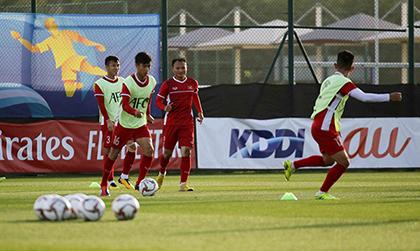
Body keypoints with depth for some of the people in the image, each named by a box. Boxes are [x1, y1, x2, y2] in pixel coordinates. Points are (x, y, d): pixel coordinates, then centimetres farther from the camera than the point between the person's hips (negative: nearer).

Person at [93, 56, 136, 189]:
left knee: (132, 146, -5)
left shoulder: (123, 82, 11)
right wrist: (108, 121, -20)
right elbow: (101, 105, -12)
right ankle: (110, 180, 8)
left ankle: (124, 177, 6)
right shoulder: (99, 84, -6)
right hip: (108, 122, -5)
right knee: (109, 151, -3)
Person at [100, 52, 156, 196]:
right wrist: (135, 112, -46)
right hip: (124, 124, -4)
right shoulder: (128, 83, -20)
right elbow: (124, 104, -28)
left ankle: (139, 183, -6)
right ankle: (103, 185, 20)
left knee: (149, 150, -16)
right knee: (114, 153, 5)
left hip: (141, 124, 4)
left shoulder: (152, 82, -3)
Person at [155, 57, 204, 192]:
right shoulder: (168, 84, -5)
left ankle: (183, 183, -9)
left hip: (187, 122, 1)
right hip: (171, 121, -1)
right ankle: (161, 173, 39)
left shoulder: (193, 83, 5)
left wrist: (200, 112, 17)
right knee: (167, 152, 8)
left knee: (186, 151, -12)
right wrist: (165, 107, -24)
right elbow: (158, 100, -3)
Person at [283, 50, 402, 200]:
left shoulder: (329, 80, 16)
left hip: (318, 126, 9)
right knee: (343, 162, -4)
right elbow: (364, 97, -23)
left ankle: (293, 165, 24)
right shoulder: (343, 82, -12)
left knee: (328, 160, 25)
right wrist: (389, 97, -18)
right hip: (325, 129, -9)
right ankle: (322, 193, 1)